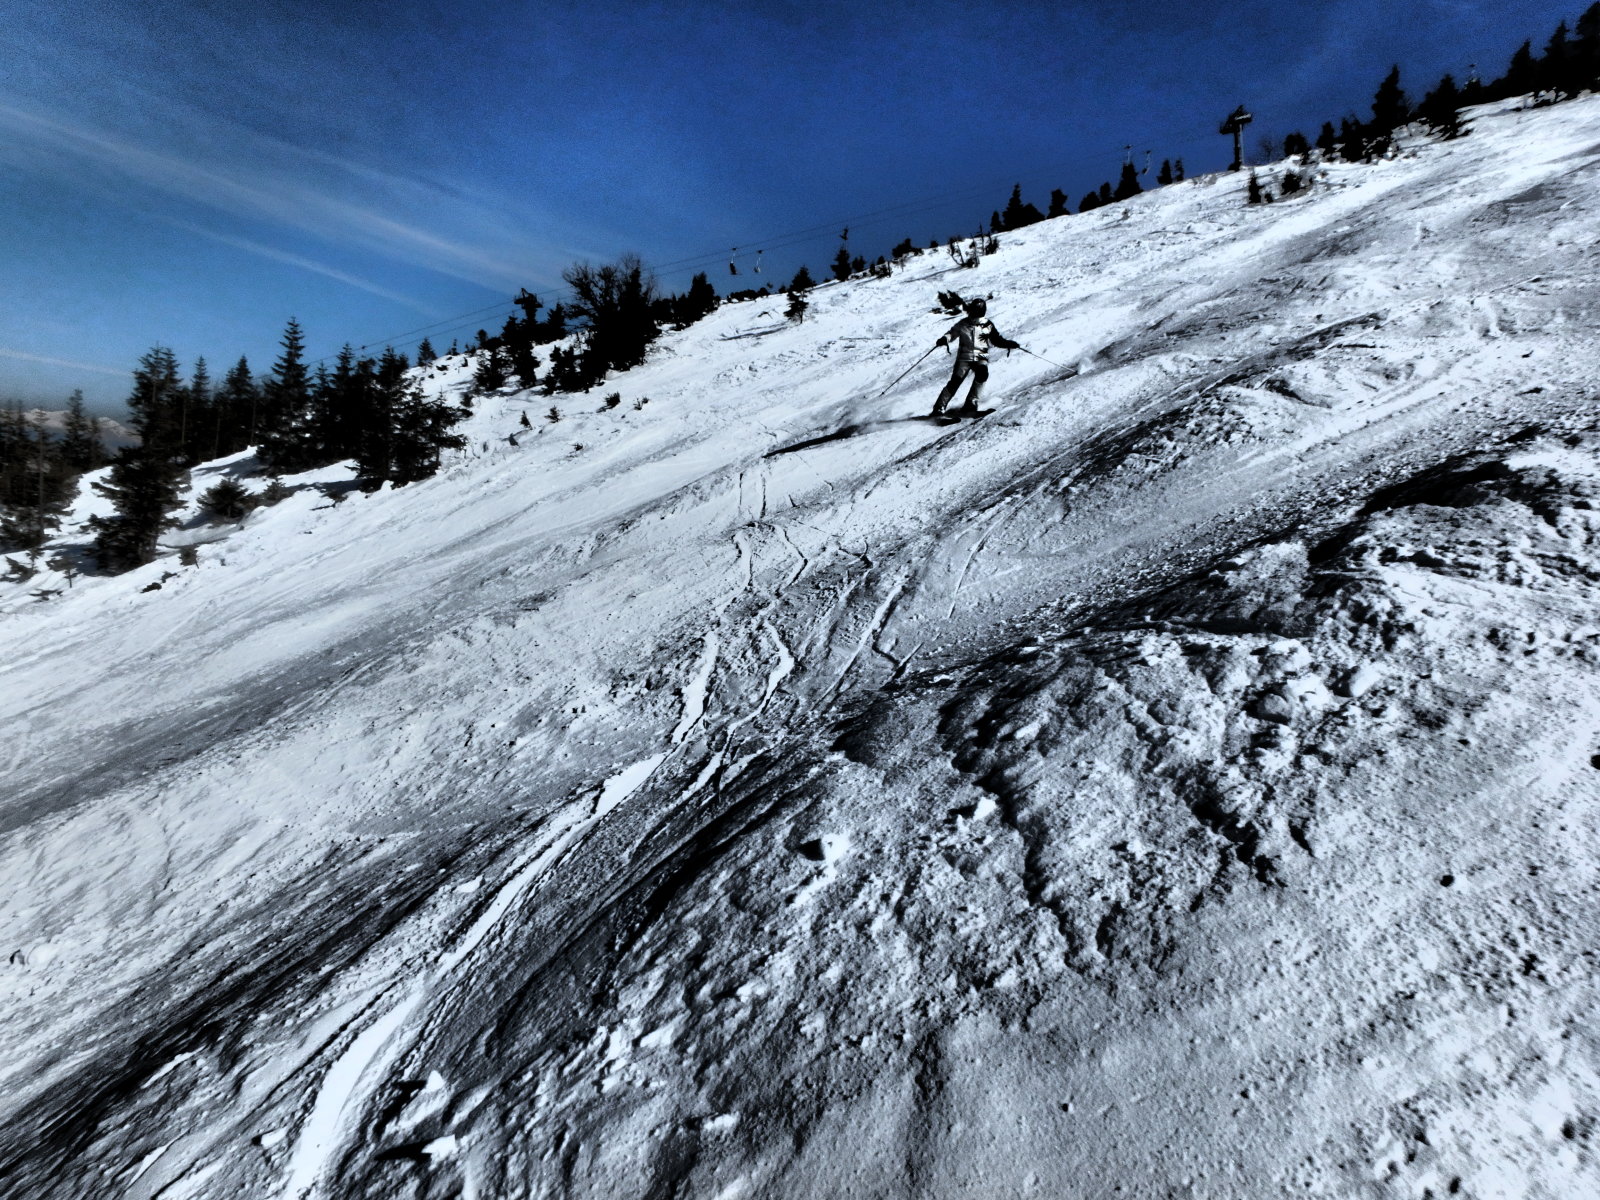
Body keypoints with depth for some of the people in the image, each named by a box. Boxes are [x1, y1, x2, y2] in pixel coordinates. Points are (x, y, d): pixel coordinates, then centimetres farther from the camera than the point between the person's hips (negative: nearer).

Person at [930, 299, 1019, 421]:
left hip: (981, 357, 1)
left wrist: (1011, 344, -3)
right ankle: (939, 409, -16)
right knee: (956, 380, -18)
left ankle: (969, 406, -24)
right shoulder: (963, 324, 6)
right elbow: (952, 333, 15)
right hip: (965, 356, -1)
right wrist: (944, 339, -8)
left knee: (982, 373, -30)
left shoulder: (988, 325, 9)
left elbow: (998, 339, 13)